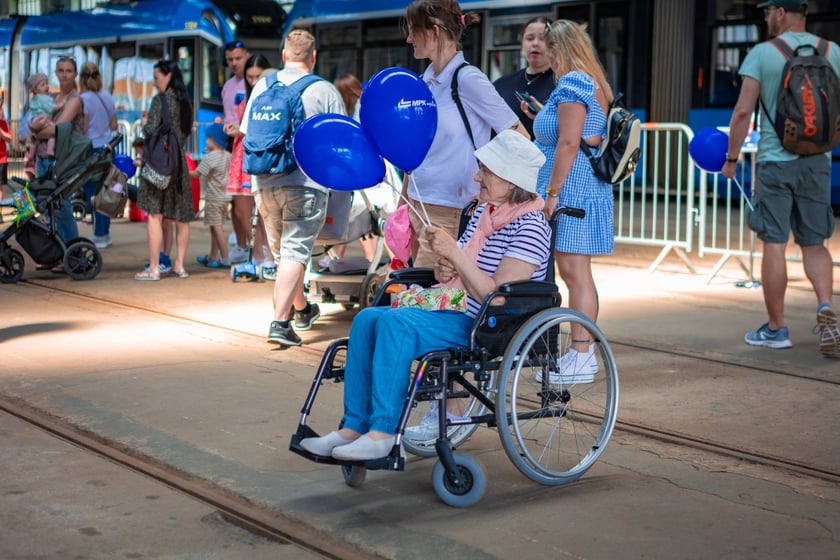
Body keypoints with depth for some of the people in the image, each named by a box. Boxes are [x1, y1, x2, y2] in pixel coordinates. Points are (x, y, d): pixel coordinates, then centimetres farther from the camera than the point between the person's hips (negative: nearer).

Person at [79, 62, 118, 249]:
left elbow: (82, 129, -14)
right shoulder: (108, 97, 6)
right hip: (107, 148, 7)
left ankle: (99, 236, 1)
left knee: (92, 193, -1)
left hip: (92, 148, -6)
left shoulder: (84, 99, -12)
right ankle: (105, 233, 19)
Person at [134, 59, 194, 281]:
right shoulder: (185, 102, 10)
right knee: (181, 217, 10)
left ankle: (154, 268, -6)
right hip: (179, 162, 7)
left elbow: (150, 132, -13)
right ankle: (179, 265, 14)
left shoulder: (160, 100, -10)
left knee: (154, 215, -5)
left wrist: (144, 126, 6)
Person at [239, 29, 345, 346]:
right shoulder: (324, 91, -4)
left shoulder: (263, 85, 6)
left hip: (265, 183, 4)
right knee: (296, 252, -3)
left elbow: (246, 133, 14)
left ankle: (302, 310, 36)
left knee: (282, 252, 18)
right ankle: (280, 322, -14)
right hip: (306, 183, -4)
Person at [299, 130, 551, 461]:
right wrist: (445, 270, -4)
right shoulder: (483, 212, 13)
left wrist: (454, 253, -24)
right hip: (457, 314, 10)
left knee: (396, 323, -28)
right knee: (368, 318, -7)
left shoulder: (529, 227, -15)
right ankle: (353, 428, -10)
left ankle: (382, 433, -26)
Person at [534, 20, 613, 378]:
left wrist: (552, 193, -20)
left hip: (571, 187, -10)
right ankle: (583, 352, 18)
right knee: (575, 271, 13)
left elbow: (569, 143, -20)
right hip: (588, 187, 11)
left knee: (573, 270, -9)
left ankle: (581, 358, -7)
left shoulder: (572, 83, -13)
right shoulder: (595, 83, 18)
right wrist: (544, 117, 26)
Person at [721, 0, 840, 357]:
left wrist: (731, 157, 1)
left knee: (774, 244, 2)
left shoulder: (762, 53, -5)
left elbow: (743, 110, -8)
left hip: (775, 160, -3)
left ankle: (775, 329, 8)